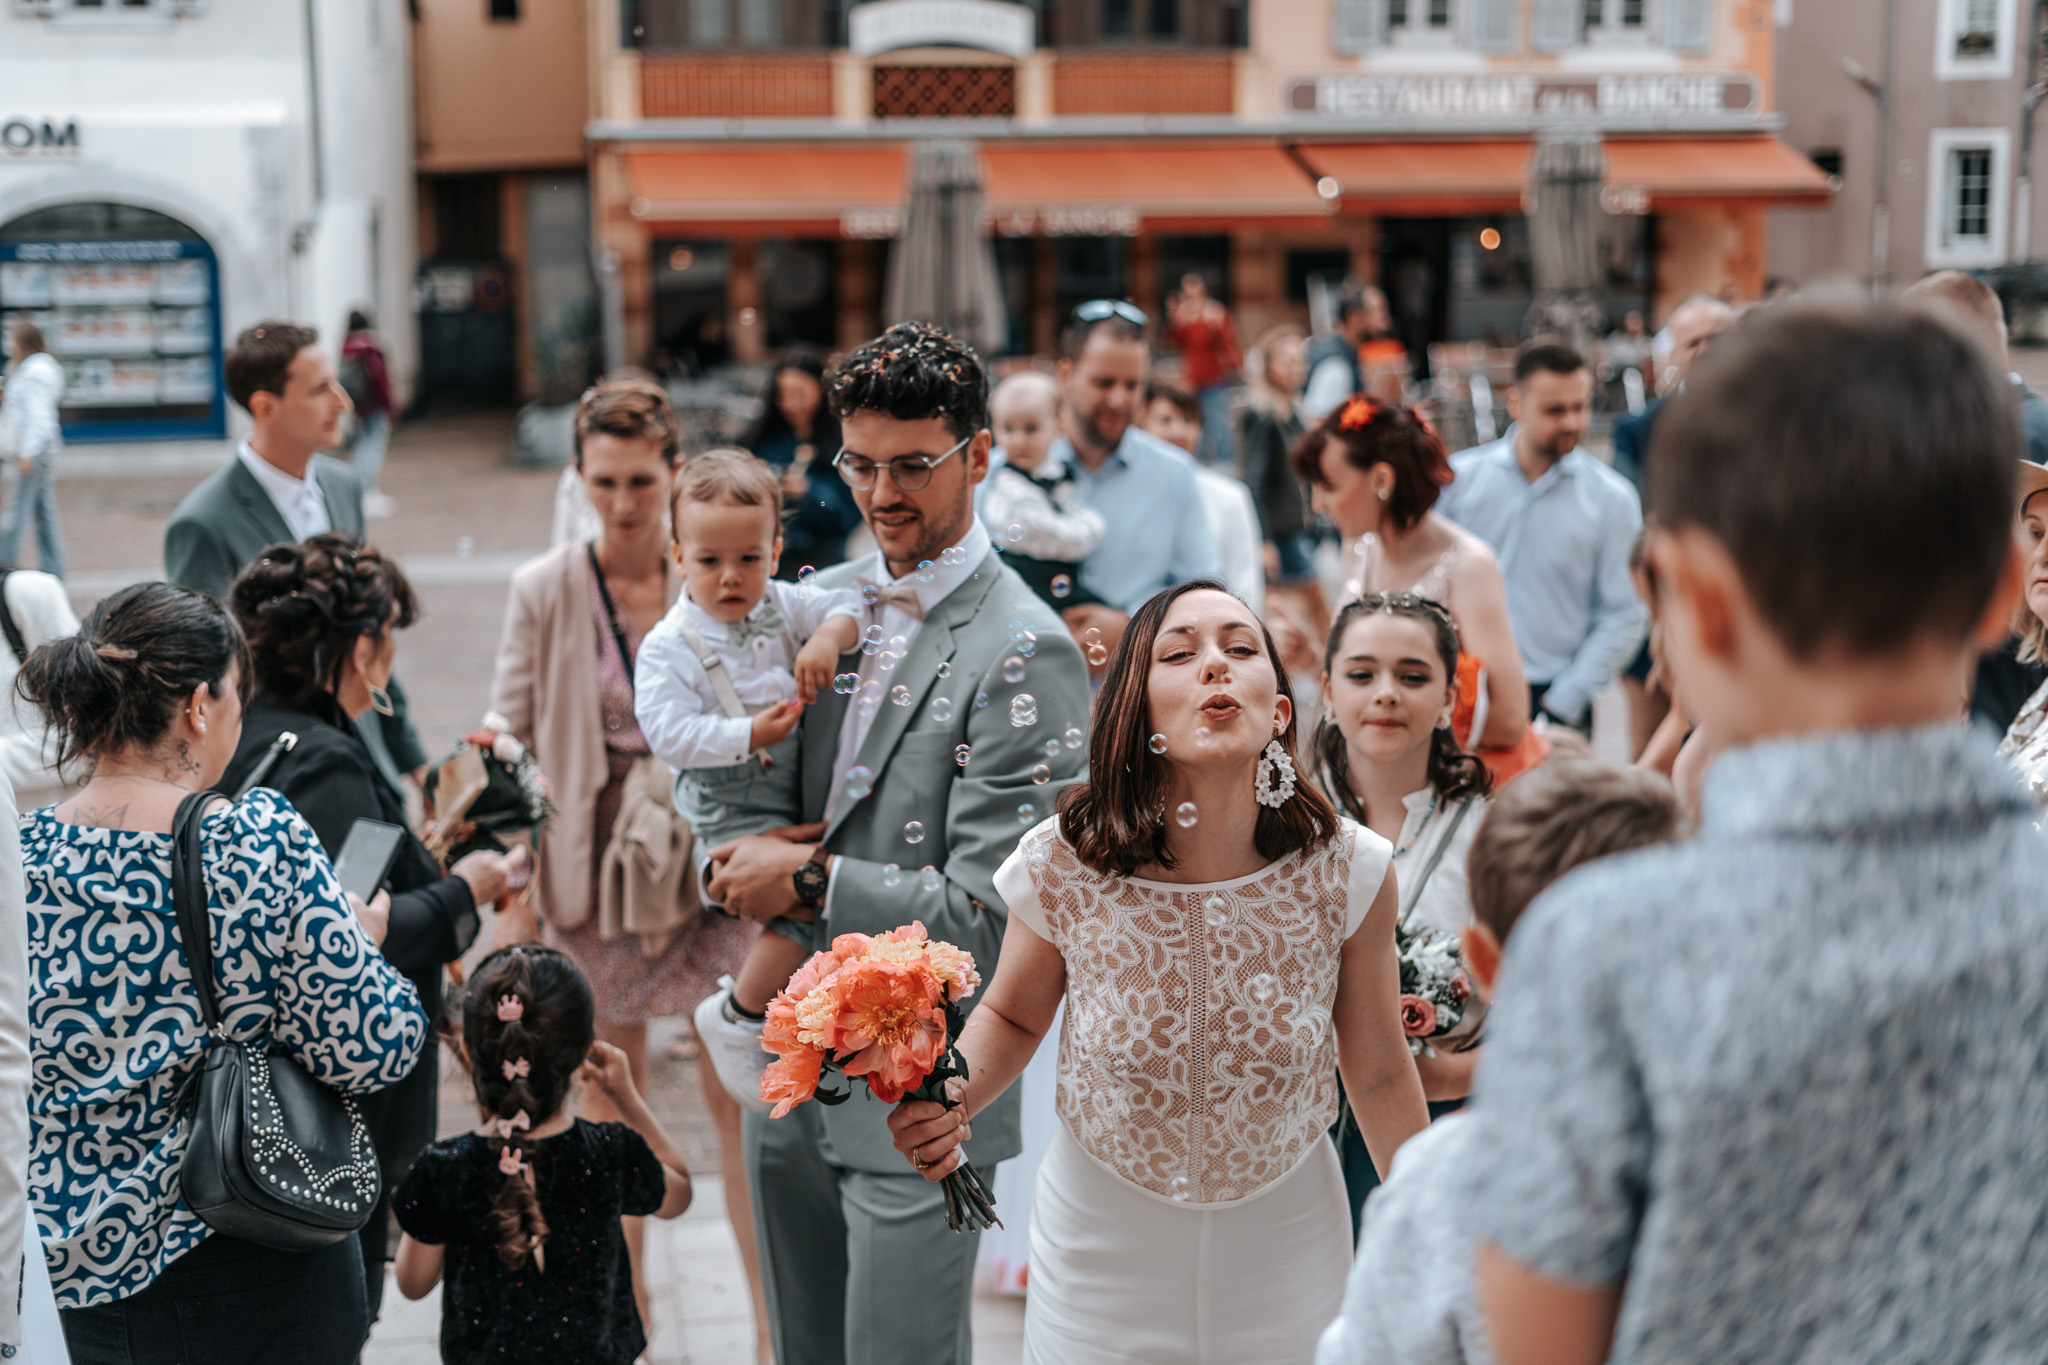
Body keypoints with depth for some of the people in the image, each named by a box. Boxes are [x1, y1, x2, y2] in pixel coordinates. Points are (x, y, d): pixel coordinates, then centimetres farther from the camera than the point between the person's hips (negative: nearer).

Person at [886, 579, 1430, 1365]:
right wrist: (947, 1099, -21)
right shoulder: (1063, 869, -21)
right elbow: (1012, 1016, -1)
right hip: (1103, 1236, -1)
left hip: (1286, 1240, 1)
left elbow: (1380, 1076, -5)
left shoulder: (1348, 872, -19)